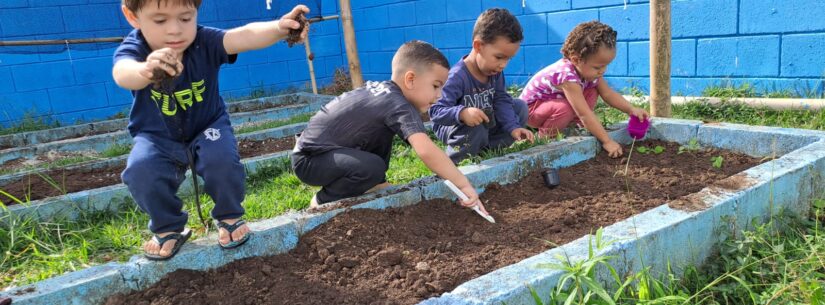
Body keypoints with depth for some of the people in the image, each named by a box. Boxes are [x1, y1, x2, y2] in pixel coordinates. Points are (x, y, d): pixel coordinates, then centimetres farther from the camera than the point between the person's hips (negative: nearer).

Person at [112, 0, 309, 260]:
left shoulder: (205, 42, -21)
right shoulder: (133, 49, -21)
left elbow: (243, 37, -41)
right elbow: (122, 73, -47)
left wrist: (278, 28, -64)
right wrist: (145, 71, -73)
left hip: (207, 128, 0)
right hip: (158, 137, 1)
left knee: (222, 159, -31)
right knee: (140, 170, -28)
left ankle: (229, 217, 0)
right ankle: (168, 229, 1)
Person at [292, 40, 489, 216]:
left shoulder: (380, 87, 3)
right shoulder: (400, 107, -24)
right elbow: (425, 150, -39)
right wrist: (464, 185, -33)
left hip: (329, 148, 9)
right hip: (309, 160, -9)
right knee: (371, 167, -32)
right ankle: (322, 202, -6)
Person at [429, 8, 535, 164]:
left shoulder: (495, 71, -7)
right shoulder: (457, 77, -30)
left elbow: (502, 101, -5)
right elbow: (435, 111, -35)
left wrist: (513, 127, -19)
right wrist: (462, 113, -52)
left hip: (486, 123, 8)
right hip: (456, 128, -7)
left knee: (520, 107, -1)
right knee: (475, 128, -39)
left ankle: (485, 149, -7)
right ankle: (453, 159, -9)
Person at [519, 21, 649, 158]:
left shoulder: (588, 70, -12)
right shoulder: (568, 76, -38)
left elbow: (608, 93, -1)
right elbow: (585, 114, -38)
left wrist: (631, 109, -15)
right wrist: (607, 141, -35)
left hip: (554, 102, 8)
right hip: (531, 107, -8)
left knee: (592, 92, -5)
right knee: (566, 108, -36)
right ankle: (546, 135, -9)